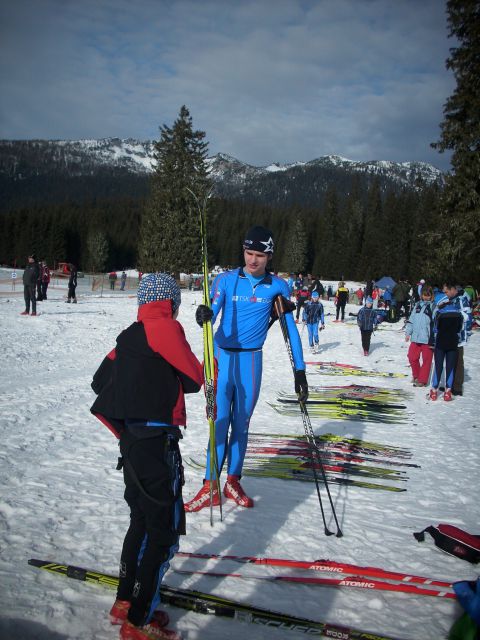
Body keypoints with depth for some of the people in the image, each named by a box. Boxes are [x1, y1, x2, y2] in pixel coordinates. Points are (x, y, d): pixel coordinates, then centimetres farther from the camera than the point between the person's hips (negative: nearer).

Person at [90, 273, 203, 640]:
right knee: (164, 530, 2)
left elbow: (101, 382, 14)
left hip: (131, 440, 8)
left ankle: (125, 602, 33)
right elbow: (195, 378, -6)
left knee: (142, 520, 22)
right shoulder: (166, 328, -10)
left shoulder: (129, 336, 13)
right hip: (158, 442, -8)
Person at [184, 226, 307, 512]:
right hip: (223, 356, -1)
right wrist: (204, 315, -39)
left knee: (241, 423, 9)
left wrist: (300, 370, -3)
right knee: (220, 421, -4)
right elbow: (211, 315, -14)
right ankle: (211, 486, 5)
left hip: (251, 360, 1)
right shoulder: (226, 280, -4)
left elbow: (290, 329, 1)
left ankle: (233, 481, 23)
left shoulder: (278, 287, -1)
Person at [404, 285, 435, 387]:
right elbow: (411, 319, 18)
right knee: (412, 357, 8)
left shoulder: (434, 306, -5)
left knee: (426, 359, 2)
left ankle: (422, 380, 12)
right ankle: (416, 376, 28)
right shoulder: (418, 305, 12)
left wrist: (434, 338, -14)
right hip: (416, 337, 5)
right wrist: (408, 332, 12)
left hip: (428, 339, -5)